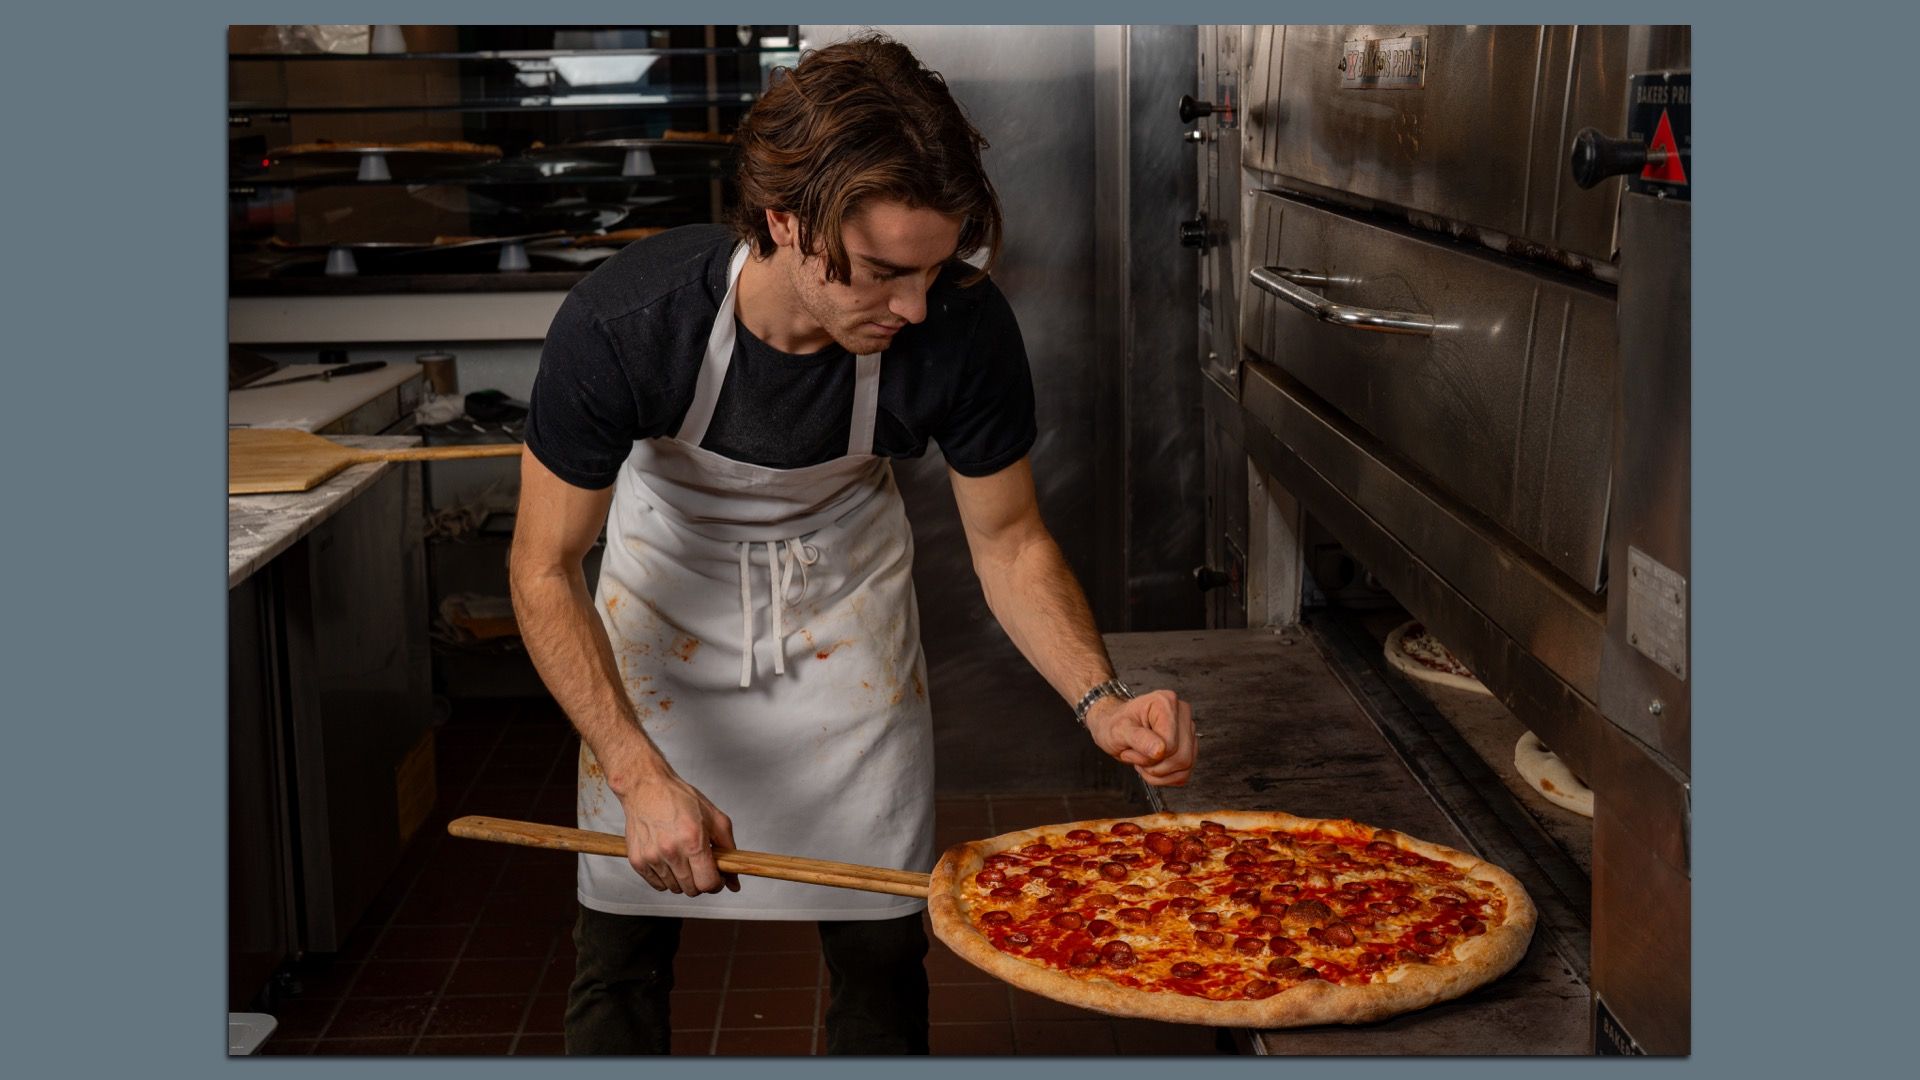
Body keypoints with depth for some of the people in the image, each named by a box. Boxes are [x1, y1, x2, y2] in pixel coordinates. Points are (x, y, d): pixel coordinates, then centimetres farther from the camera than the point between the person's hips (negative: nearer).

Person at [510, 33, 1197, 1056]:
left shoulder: (962, 328, -30)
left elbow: (1009, 541, -13)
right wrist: (642, 776, -33)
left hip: (844, 588, 1)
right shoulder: (620, 323, -35)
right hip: (672, 579, -1)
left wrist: (1099, 698, -30)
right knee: (623, 933, 4)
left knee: (880, 936, 4)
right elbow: (545, 567, -23)